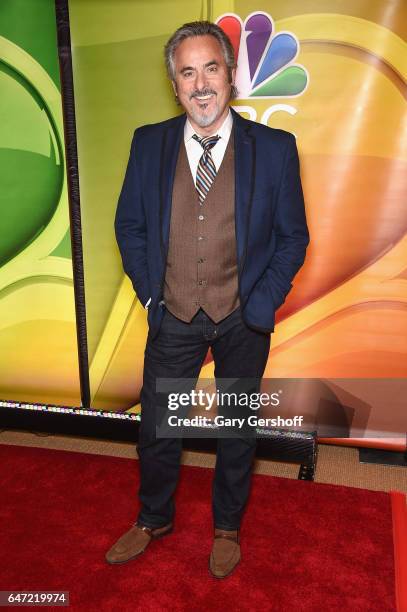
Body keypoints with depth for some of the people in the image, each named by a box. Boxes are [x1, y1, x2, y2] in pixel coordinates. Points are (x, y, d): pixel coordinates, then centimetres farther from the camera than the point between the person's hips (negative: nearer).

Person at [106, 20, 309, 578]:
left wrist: (260, 304, -11)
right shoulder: (148, 143, -4)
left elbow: (293, 236, -3)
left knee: (237, 428, 17)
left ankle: (227, 527, 43)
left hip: (243, 321, -1)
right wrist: (148, 292, -2)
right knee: (157, 426, 15)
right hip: (173, 315, 2)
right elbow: (129, 226, 5)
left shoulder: (274, 149, -9)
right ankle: (154, 520, 44)